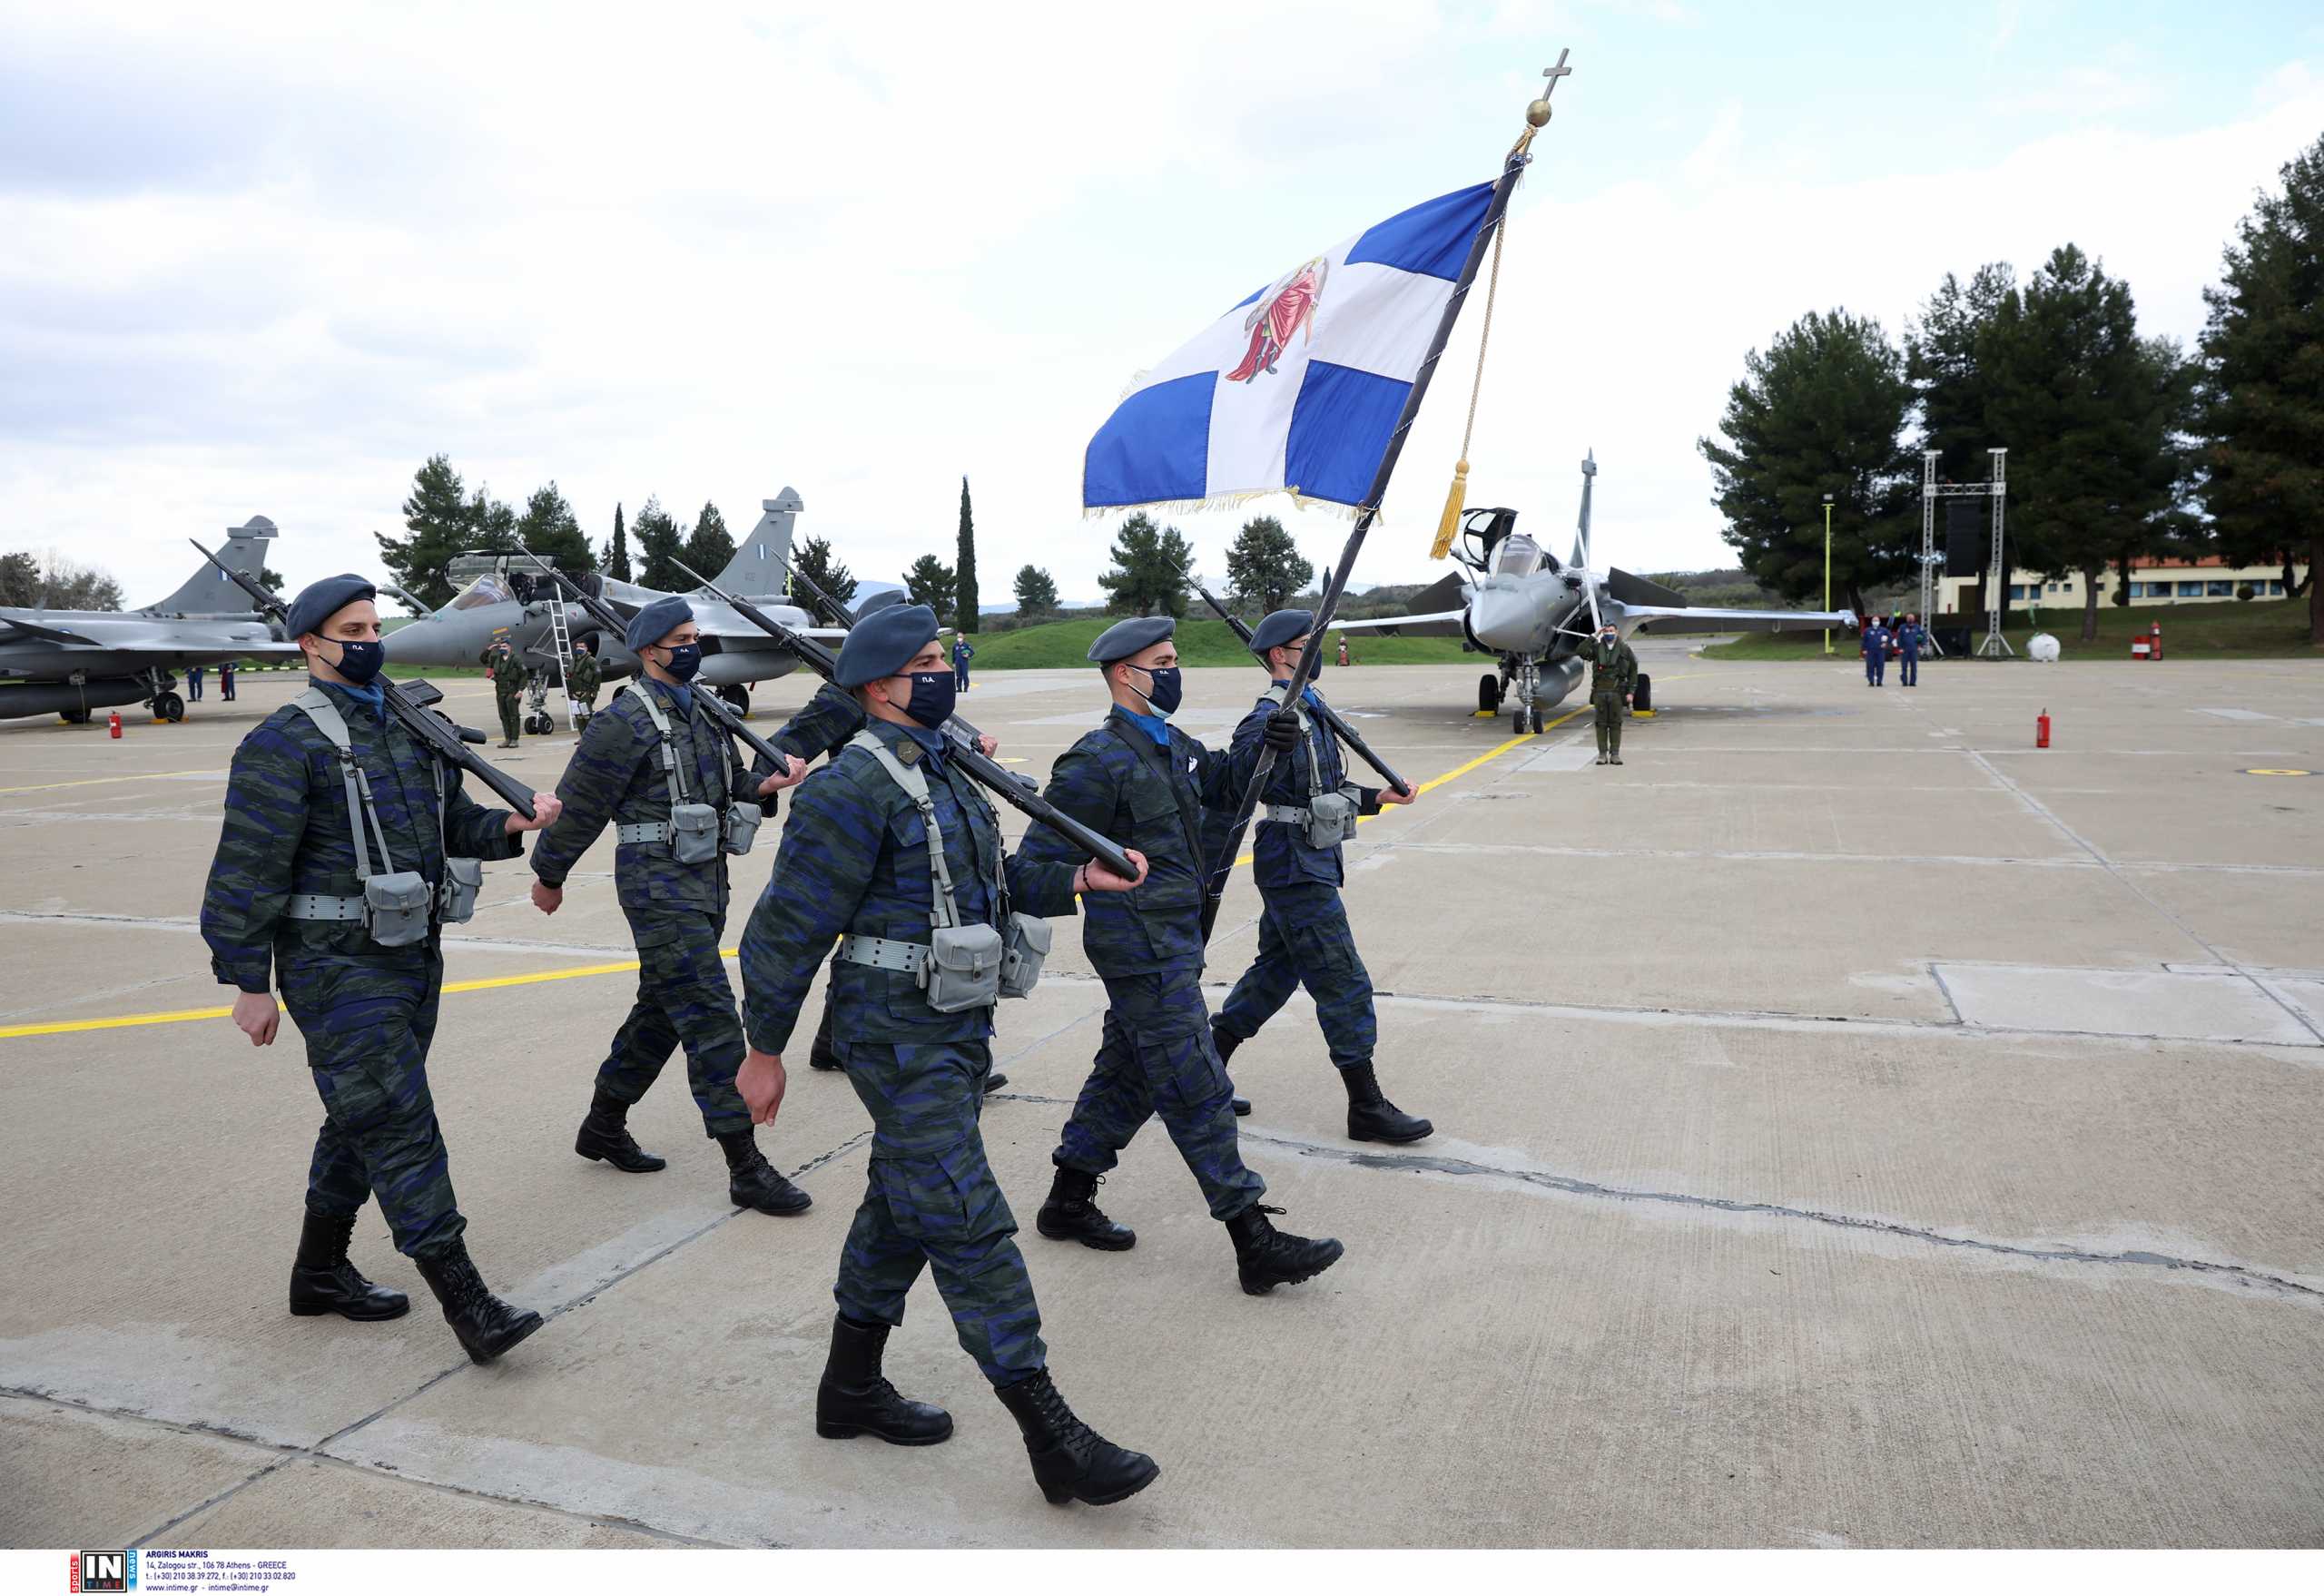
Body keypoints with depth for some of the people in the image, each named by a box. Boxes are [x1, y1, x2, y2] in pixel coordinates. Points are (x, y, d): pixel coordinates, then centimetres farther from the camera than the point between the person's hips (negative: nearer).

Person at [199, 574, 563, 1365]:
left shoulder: (408, 727, 13)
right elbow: (247, 870, -12)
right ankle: (464, 1300, -6)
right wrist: (249, 983, -13)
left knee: (362, 1122, 18)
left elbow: (452, 825, 17)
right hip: (338, 967, -8)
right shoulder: (286, 743, -11)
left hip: (411, 955, 8)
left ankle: (320, 1271, 34)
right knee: (400, 1124, -9)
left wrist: (511, 824, -4)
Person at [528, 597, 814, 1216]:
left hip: (706, 878, 9)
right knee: (712, 1019, -11)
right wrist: (548, 876, 2)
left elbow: (721, 786, 20)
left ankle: (603, 1126, 35)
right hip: (660, 886, -9)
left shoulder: (703, 711, 13)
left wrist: (762, 785, -1)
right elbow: (578, 803, -6)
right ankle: (746, 1168, -7)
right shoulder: (625, 721, -13)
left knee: (661, 1010, 18)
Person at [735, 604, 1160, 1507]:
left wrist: (1074, 881, 4)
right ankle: (1053, 1439, 1)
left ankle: (851, 1389, 36)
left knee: (902, 1210, 19)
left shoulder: (942, 771, 12)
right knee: (971, 1228, -6)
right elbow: (787, 924, -15)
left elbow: (989, 879, 20)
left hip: (957, 1028, 10)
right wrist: (763, 1050, -11)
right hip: (902, 1038, -10)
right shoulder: (855, 787, -17)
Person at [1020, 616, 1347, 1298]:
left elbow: (1223, 782, 26)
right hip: (1142, 951, -10)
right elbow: (1043, 858, -16)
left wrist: (1266, 747, 7)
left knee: (1127, 1075, 19)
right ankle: (1256, 1245, 1)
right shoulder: (1099, 762, -18)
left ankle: (1068, 1202, 34)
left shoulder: (1172, 744, 10)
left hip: (1173, 940, 10)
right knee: (1198, 1093, -5)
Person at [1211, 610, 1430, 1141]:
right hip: (1297, 871, -10)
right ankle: (1367, 1107, 6)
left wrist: (1378, 796, 14)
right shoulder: (1269, 721, -18)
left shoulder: (1310, 710, 12)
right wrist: (1207, 876, -23)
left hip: (1312, 863, 10)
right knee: (1344, 984, -4)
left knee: (1276, 970, 18)